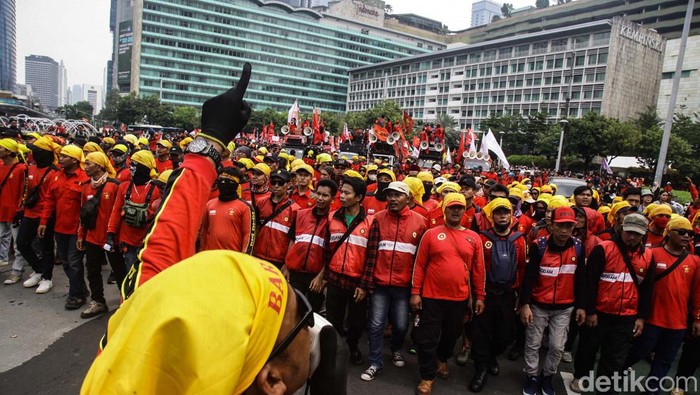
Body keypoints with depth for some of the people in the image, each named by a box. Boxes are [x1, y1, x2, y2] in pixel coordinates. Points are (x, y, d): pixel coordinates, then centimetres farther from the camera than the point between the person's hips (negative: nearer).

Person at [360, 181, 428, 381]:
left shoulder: (420, 222, -2)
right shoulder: (379, 219, -1)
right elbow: (371, 252, -2)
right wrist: (366, 281, -5)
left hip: (404, 284, 0)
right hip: (380, 283, 0)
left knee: (401, 325, 13)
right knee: (376, 325, 5)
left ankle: (396, 349, 44)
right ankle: (376, 363, 23)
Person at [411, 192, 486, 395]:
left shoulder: (474, 238, 2)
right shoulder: (431, 234, -4)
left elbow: (478, 270, 5)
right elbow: (419, 265, -4)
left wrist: (479, 296, 5)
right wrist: (415, 292, -7)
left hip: (460, 298, 3)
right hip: (431, 296, -2)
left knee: (451, 334, 21)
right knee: (428, 338, 5)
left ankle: (442, 359, 48)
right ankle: (427, 376, 23)